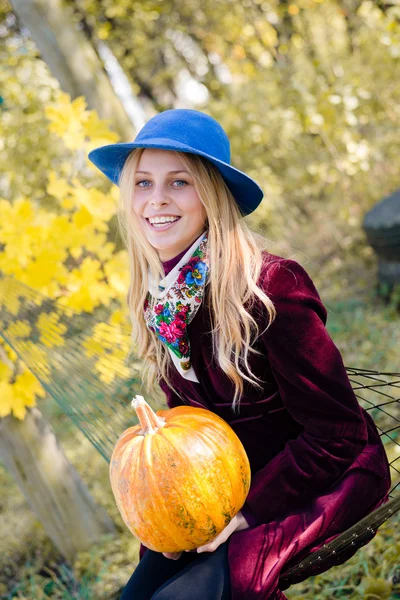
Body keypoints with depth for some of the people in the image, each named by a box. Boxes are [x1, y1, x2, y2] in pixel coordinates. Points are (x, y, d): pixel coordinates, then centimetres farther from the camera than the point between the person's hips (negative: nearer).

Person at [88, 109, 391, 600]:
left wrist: (246, 512, -18)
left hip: (317, 485, -6)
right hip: (230, 489, 6)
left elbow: (336, 436, -20)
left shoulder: (269, 286, -23)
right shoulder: (158, 301, -3)